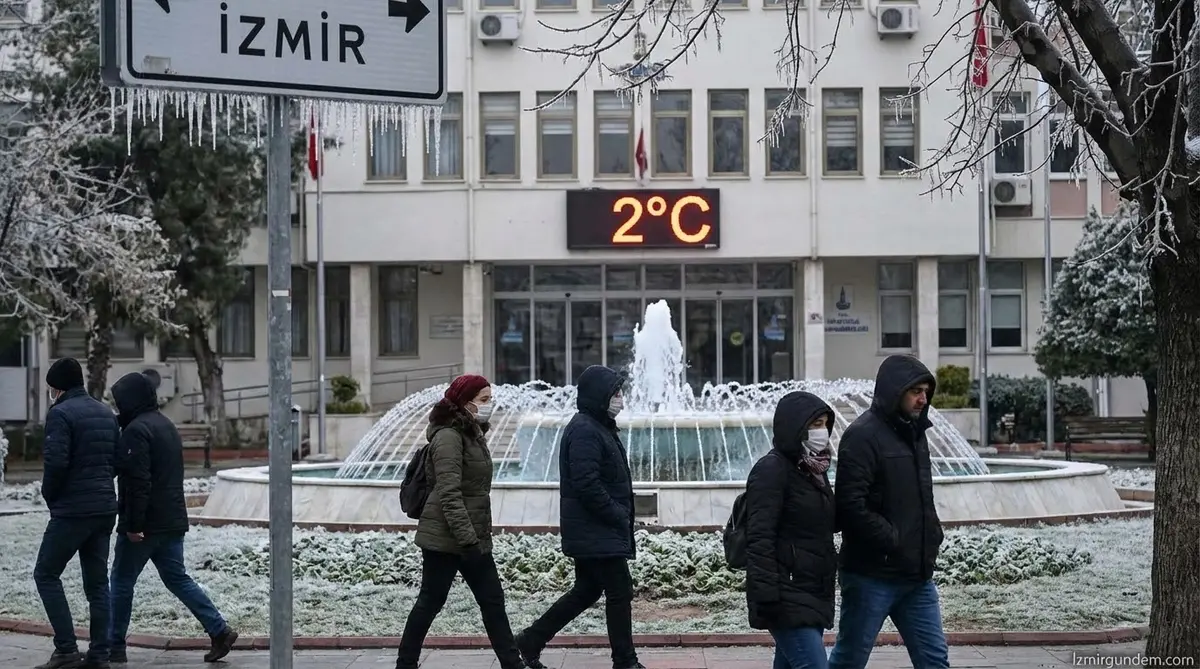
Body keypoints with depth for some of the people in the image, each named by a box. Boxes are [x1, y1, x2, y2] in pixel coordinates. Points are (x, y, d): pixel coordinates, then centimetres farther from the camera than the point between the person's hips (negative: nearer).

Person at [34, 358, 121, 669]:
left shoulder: (61, 413, -11)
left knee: (46, 574, 3)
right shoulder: (107, 413, 14)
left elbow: (56, 462, -18)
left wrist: (50, 496, -3)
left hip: (72, 510, -7)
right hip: (105, 509, 7)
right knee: (97, 582, 10)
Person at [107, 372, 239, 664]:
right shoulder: (167, 425, 15)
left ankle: (114, 646, 9)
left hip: (145, 524, -8)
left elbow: (138, 481, -21)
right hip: (173, 521, 8)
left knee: (122, 582, 4)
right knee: (177, 579, 11)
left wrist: (134, 524, -21)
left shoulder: (136, 430, -15)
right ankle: (219, 631, 2)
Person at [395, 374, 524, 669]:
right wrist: (468, 539, -25)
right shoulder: (449, 436, -15)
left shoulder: (472, 434, 14)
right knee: (431, 601, 0)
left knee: (492, 600, 8)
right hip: (446, 538, -9)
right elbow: (449, 494, -22)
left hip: (472, 537, 9)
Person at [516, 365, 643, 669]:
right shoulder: (585, 431, -18)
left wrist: (622, 516, 12)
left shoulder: (598, 427, 15)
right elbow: (586, 485, -24)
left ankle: (531, 641, 21)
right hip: (597, 532, -11)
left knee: (587, 590, 16)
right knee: (619, 592, -3)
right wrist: (619, 516, -17)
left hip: (589, 532, 11)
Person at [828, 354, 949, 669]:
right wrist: (896, 542, -19)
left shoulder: (914, 432, 14)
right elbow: (851, 505, -22)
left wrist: (932, 535, 10)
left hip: (917, 576, 8)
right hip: (872, 575, -8)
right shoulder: (863, 436, -14)